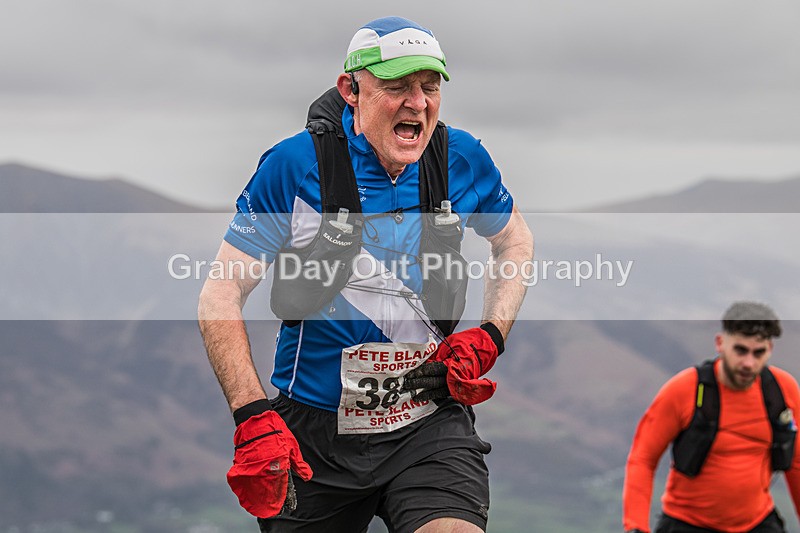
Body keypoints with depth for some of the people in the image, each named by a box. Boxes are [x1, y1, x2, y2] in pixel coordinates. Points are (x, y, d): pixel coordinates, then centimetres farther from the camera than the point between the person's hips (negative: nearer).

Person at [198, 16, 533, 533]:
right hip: (314, 436, 0)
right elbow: (221, 296, -9)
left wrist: (489, 337, 1)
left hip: (429, 426, 1)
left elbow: (515, 239, 18)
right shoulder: (295, 166, -12)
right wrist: (254, 418, -20)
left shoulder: (462, 159, -3)